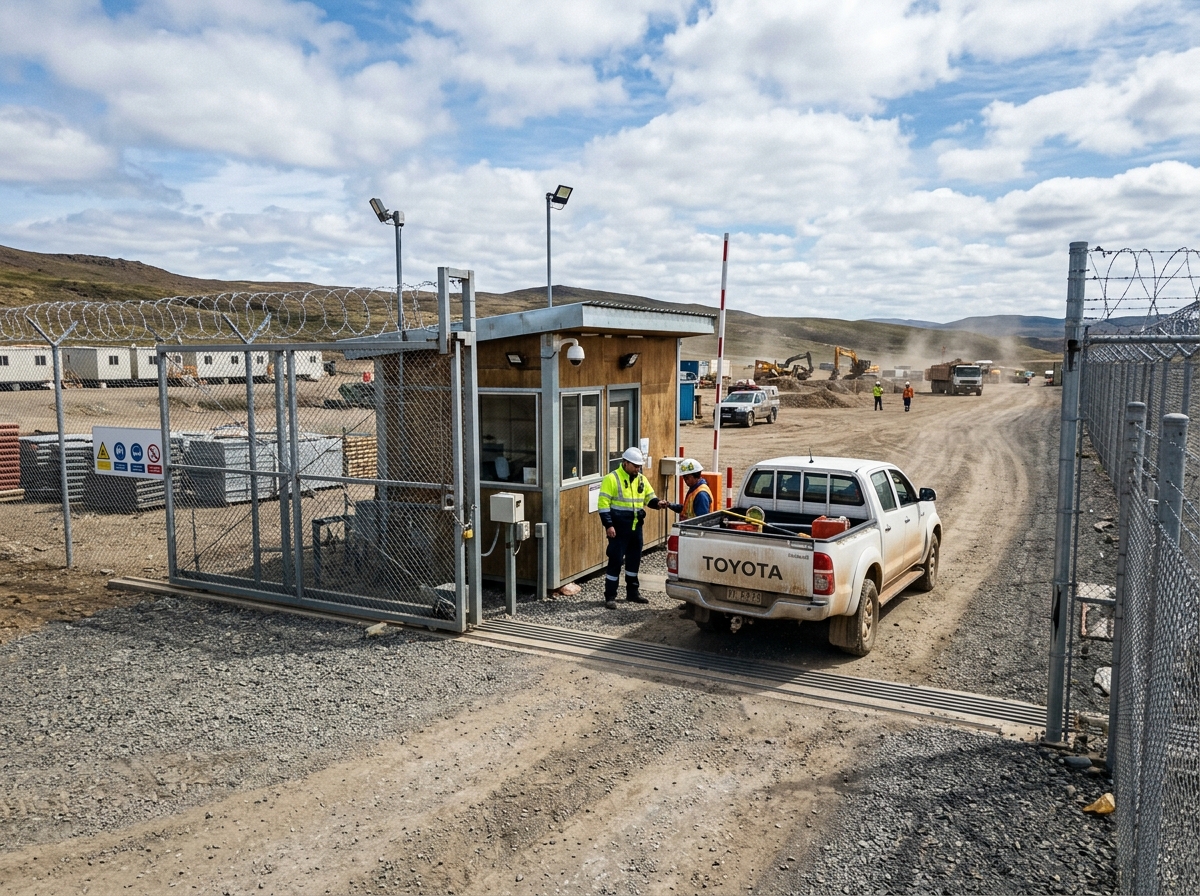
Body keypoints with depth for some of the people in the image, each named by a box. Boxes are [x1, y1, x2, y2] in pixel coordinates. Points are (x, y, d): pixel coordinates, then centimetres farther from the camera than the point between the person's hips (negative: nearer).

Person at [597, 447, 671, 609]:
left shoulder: (641, 480, 10)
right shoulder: (612, 479, -11)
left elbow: (649, 497, 13)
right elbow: (603, 504, -13)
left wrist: (658, 503, -11)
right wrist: (608, 525, -18)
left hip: (636, 527, 7)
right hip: (619, 528, -7)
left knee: (634, 560, 15)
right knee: (615, 560, -5)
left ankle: (632, 592, 29)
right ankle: (610, 596, 3)